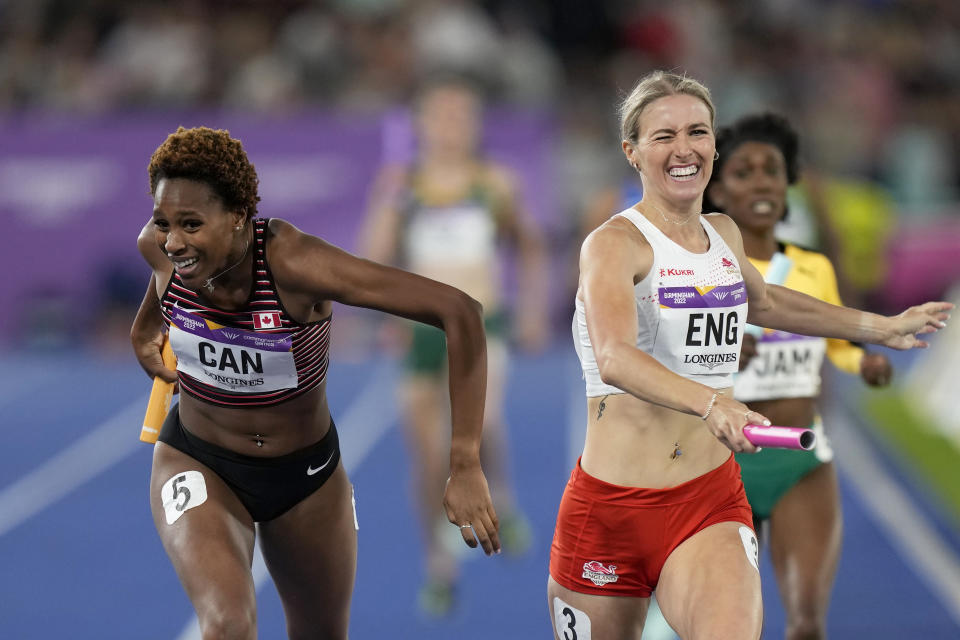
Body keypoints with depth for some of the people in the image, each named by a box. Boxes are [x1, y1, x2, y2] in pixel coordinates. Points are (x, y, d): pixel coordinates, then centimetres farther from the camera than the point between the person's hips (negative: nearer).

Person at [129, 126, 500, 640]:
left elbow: (460, 312, -36)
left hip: (307, 475, -1)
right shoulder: (159, 245, -20)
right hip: (199, 465, 1)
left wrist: (465, 467, -37)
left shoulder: (295, 264, -34)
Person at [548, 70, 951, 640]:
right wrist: (710, 403, -46)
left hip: (712, 501, 3)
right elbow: (614, 358, -30)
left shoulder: (724, 234, 10)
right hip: (610, 504, -3)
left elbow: (761, 301, 35)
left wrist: (881, 327, 41)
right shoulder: (614, 244, -11)